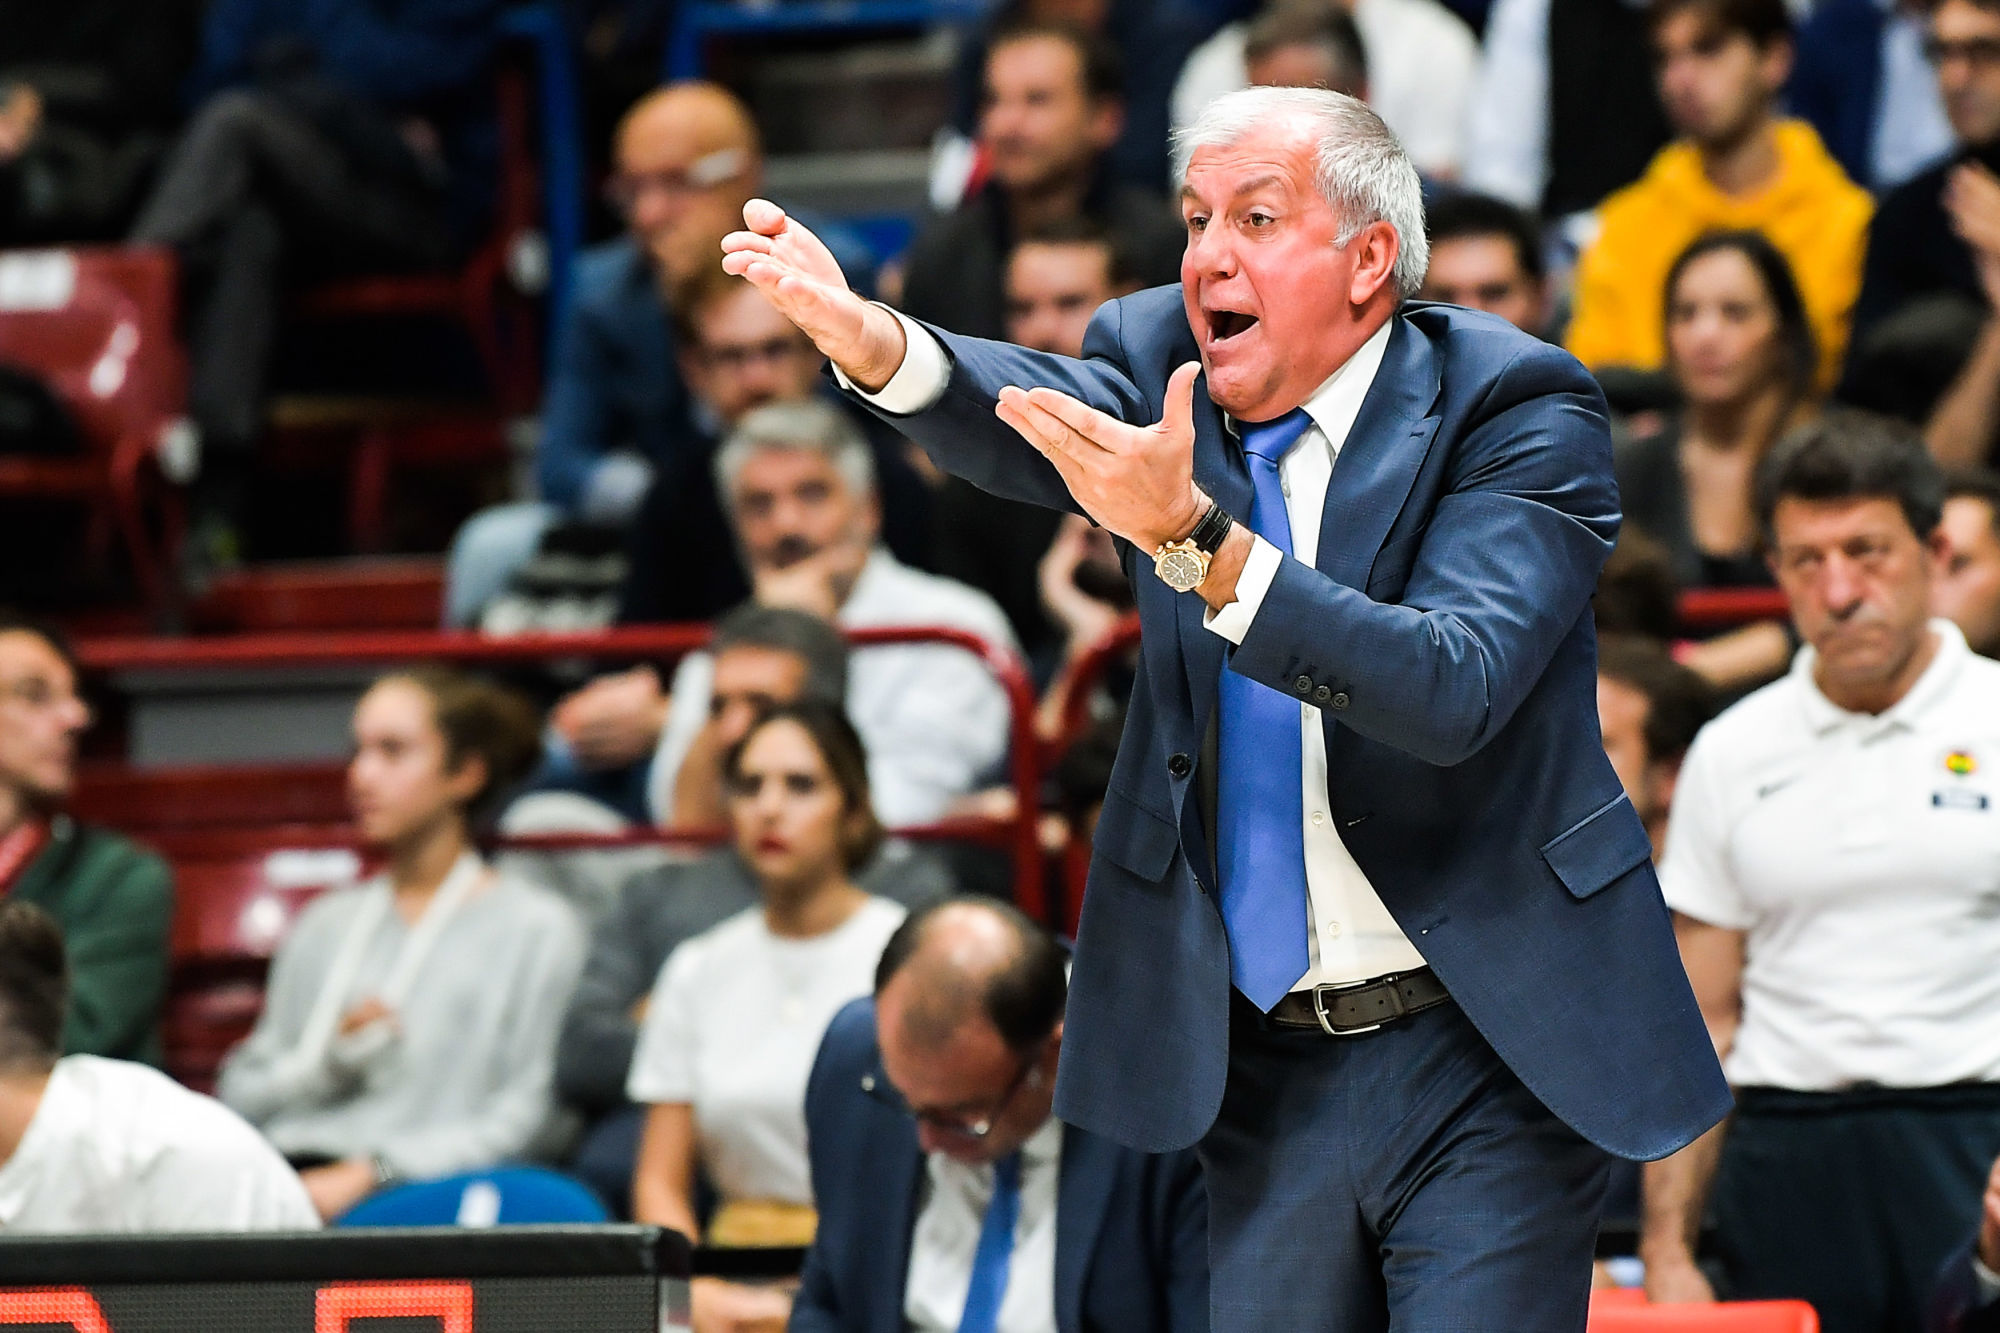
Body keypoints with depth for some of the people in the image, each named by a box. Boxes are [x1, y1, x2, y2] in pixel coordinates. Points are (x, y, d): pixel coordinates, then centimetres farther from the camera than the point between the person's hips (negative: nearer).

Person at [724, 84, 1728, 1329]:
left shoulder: (1519, 411, -9)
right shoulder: (1165, 361, 4)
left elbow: (1454, 689, -25)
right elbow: (1025, 410, -20)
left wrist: (1195, 538, -35)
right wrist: (870, 339, -43)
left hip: (1487, 1060, -4)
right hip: (1266, 1063, 4)